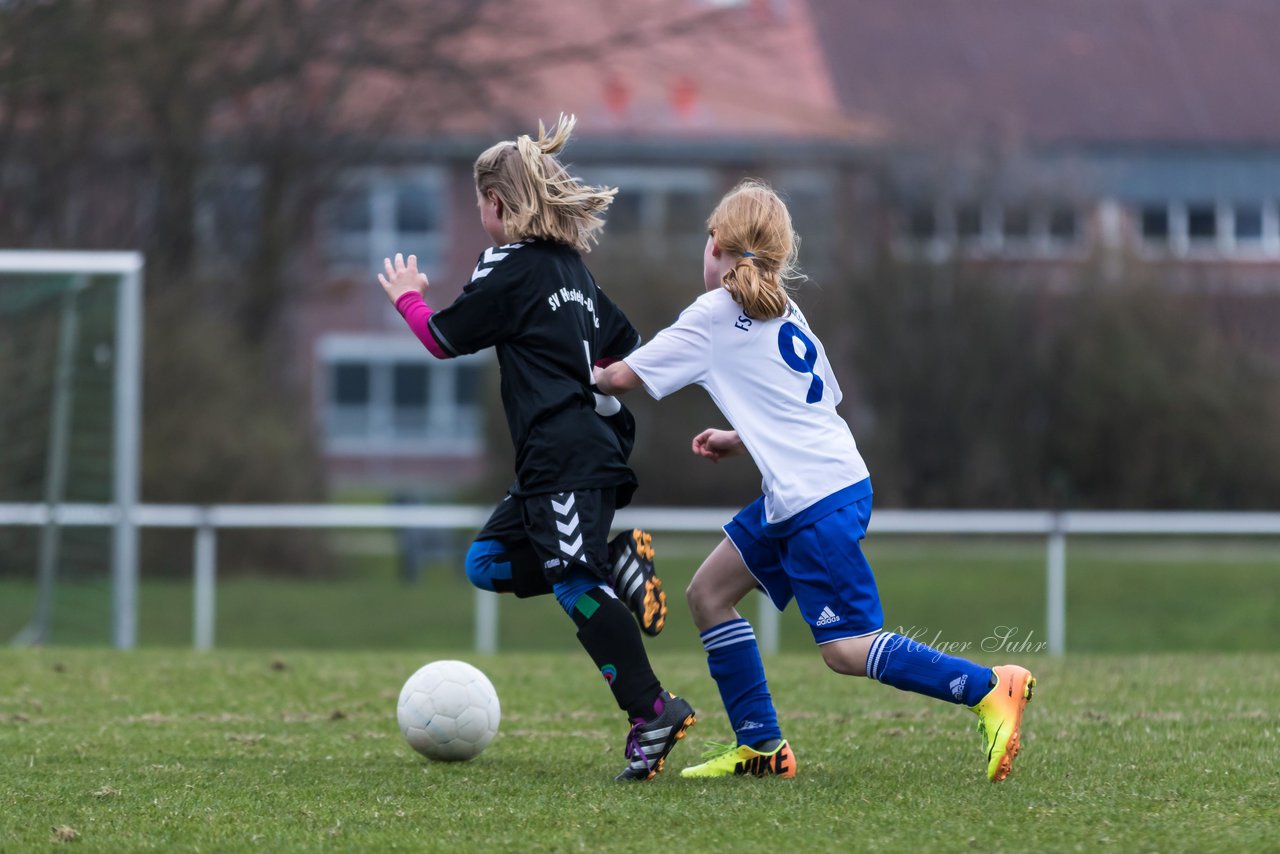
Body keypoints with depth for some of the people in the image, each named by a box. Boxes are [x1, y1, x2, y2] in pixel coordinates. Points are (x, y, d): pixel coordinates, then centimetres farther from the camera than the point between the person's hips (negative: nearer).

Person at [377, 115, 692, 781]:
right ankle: (620, 563, 1)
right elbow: (627, 347, 23)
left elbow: (443, 338, 2)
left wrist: (406, 296, 19)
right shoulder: (572, 267, 18)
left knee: (574, 582, -12)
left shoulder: (509, 269, -7)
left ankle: (652, 711, -14)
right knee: (488, 563, 11)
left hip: (567, 459, -9)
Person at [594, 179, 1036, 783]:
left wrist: (586, 379, 18)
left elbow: (624, 375, -3)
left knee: (847, 650, -10)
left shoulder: (716, 315, -6)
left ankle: (989, 689, -15)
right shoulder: (784, 314, 17)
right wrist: (739, 442, 23)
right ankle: (760, 746, 15)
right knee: (709, 592, 14)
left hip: (817, 500, -9)